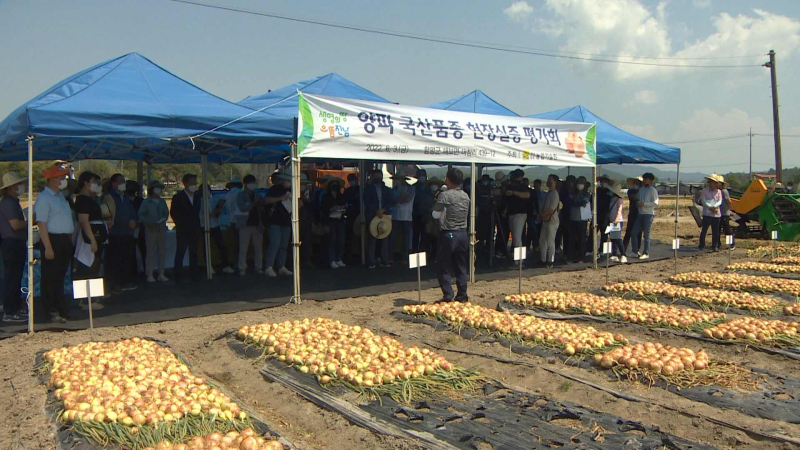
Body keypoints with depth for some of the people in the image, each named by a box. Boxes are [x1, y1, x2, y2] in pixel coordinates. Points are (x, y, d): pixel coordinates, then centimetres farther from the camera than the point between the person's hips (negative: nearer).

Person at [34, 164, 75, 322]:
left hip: (65, 241, 8)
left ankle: (60, 309, 25)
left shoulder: (60, 196, 16)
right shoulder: (44, 198, -12)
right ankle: (50, 311, 8)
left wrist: (70, 240, 16)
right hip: (53, 240, -8)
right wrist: (48, 248, -21)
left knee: (60, 277, 16)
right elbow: (42, 224, -17)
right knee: (51, 278, 0)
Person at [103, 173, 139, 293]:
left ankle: (126, 282, 18)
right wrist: (128, 222, -17)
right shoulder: (109, 197, -3)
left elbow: (133, 213, 19)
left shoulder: (126, 198, 20)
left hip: (128, 233, 7)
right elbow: (110, 215, -11)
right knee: (115, 260, -6)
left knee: (128, 258, 8)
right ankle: (114, 284, -1)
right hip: (115, 234, -7)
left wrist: (134, 221, -3)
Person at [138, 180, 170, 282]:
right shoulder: (146, 202, 1)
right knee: (150, 252, -4)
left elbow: (166, 213, 15)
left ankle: (161, 274, 12)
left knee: (162, 251, 5)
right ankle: (149, 275, 0)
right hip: (150, 229, -4)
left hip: (162, 229, 4)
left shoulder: (162, 201, 14)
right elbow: (141, 215, -2)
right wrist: (149, 221, -16)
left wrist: (163, 219, -5)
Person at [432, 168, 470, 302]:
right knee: (461, 267, 12)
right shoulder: (465, 196, 7)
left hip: (448, 234, -5)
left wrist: (438, 202, 11)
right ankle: (462, 295, 15)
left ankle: (448, 296, 2)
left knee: (445, 267, 3)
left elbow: (435, 215, -7)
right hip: (463, 234, 6)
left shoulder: (444, 195, -12)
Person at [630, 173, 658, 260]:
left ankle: (646, 253, 3)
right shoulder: (641, 189, 17)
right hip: (640, 214, 7)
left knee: (646, 235, -4)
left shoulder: (653, 190, -4)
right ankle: (636, 251, 12)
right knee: (634, 232, 2)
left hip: (648, 214, -7)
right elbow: (637, 199, 25)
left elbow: (655, 203, -11)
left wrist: (644, 204, -18)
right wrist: (638, 202, 4)